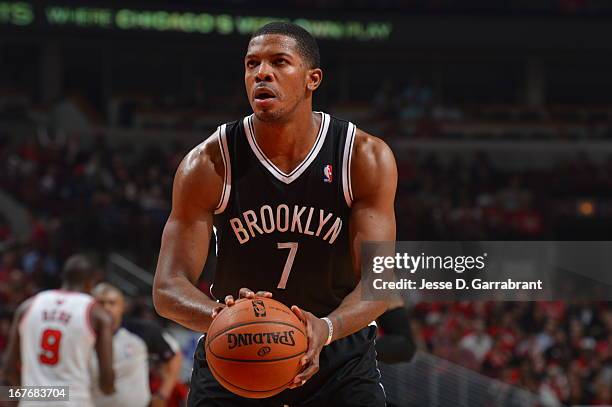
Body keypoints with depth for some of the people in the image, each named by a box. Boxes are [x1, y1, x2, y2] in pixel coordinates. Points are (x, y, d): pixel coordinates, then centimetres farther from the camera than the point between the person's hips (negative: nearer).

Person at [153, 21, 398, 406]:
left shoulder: (366, 158, -13)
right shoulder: (209, 163, -14)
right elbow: (168, 288, -16)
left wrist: (327, 329, -37)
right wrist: (221, 316, -39)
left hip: (339, 344, 0)